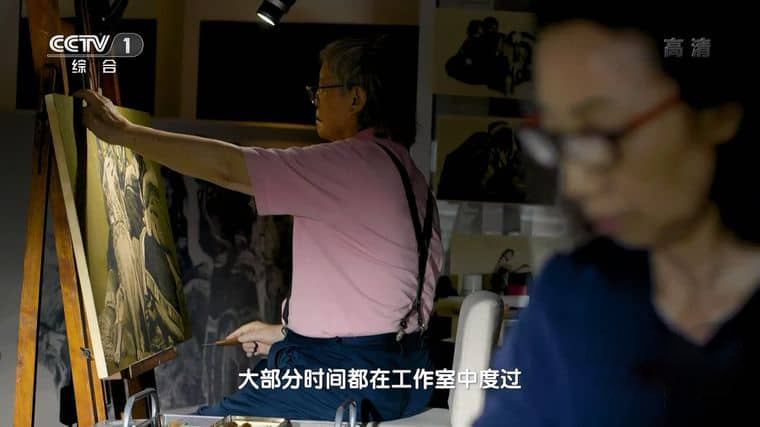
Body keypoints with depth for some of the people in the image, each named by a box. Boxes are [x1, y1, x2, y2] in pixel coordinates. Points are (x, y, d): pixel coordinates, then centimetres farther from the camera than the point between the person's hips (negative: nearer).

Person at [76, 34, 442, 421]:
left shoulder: (352, 164, -17)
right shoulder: (407, 173, 12)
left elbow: (227, 166, -19)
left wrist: (124, 133, -11)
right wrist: (288, 333, 17)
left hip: (344, 381, -10)